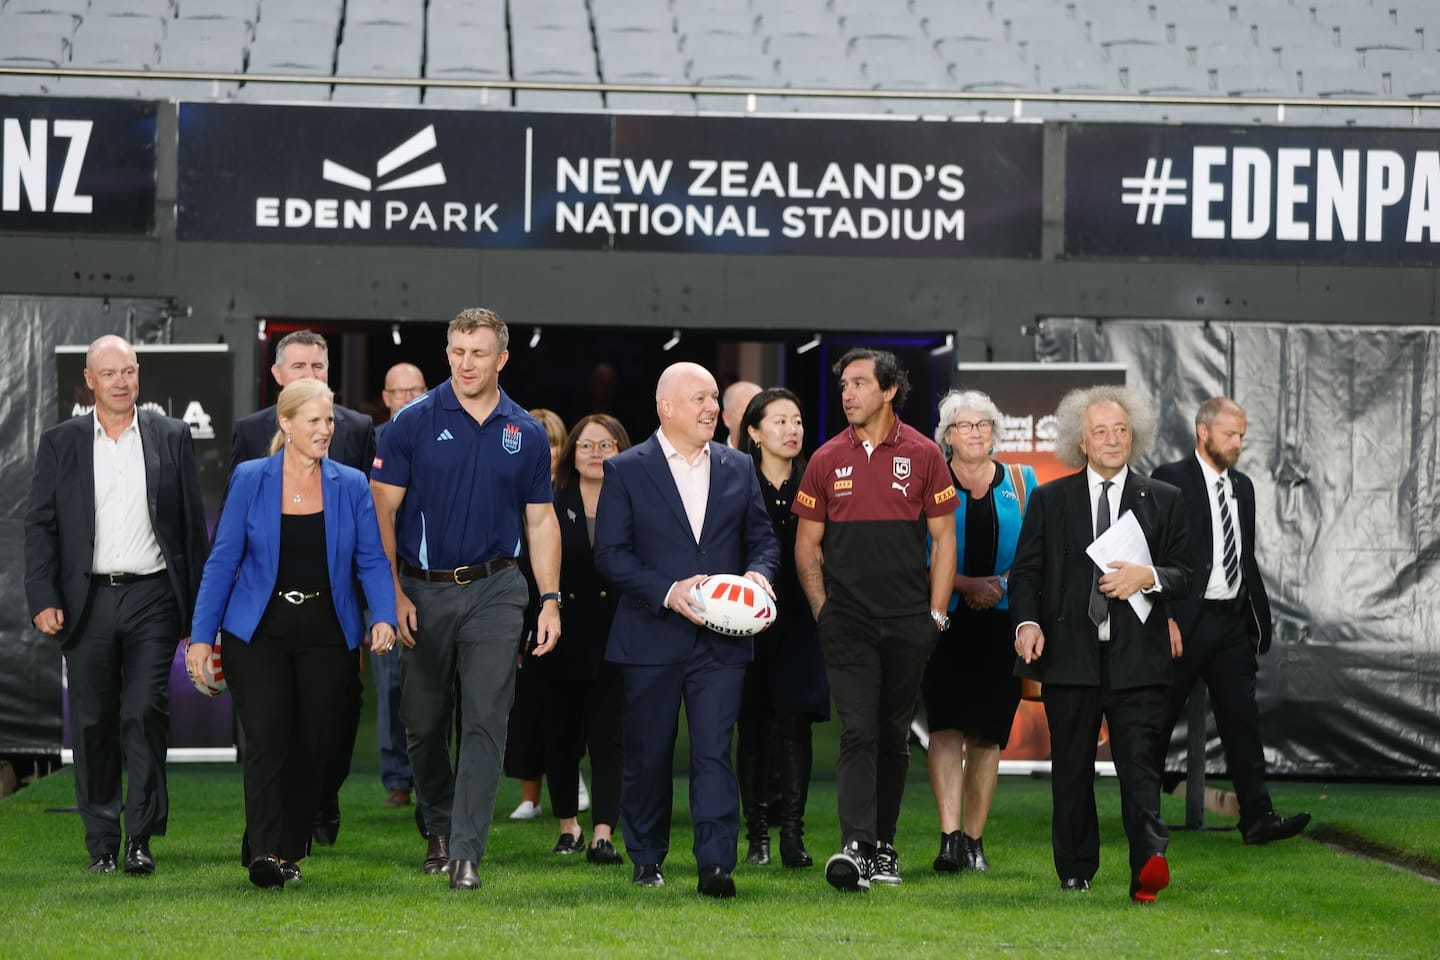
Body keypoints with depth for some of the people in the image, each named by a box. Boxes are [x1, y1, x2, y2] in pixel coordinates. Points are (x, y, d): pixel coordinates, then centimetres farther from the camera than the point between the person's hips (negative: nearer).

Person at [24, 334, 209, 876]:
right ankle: (102, 844, 12)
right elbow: (40, 526, 4)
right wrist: (43, 600, -7)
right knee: (94, 724, 4)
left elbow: (192, 524, 7)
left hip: (152, 597, -1)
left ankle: (141, 837, -4)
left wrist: (197, 606, 3)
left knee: (146, 713, -9)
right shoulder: (59, 443, 7)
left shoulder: (171, 438, 7)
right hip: (87, 602, 1)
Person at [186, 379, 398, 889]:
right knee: (267, 738, -14)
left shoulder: (352, 485, 4)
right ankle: (266, 854, -18)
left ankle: (292, 851, 16)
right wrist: (202, 635, -3)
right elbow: (223, 559, 1)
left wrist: (384, 617, -15)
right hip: (259, 632, -2)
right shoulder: (249, 480, 0)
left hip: (327, 634, 2)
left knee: (313, 748, 4)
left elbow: (372, 560, 3)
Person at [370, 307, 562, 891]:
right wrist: (392, 593, -8)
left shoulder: (526, 433, 5)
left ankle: (467, 851, -11)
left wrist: (550, 599, 2)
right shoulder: (414, 422, -2)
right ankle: (439, 828, 31)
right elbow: (382, 510, -2)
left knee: (485, 722, -10)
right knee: (424, 723, 9)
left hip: (495, 591, 0)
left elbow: (540, 520, 10)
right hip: (424, 591, 0)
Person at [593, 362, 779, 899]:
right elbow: (610, 555, -4)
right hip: (652, 637, -1)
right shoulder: (626, 471, 1)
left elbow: (763, 539, 15)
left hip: (720, 639, 1)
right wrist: (667, 592, -15)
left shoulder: (738, 469, 11)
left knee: (714, 752, -8)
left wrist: (758, 573, -8)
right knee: (648, 755, 7)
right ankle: (646, 858, 23)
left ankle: (716, 865, -12)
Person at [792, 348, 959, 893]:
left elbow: (943, 537, 4)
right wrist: (821, 609, 1)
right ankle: (855, 847, -20)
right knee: (858, 731, -11)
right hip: (847, 621, -1)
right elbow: (807, 542, 10)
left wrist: (936, 613, -1)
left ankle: (883, 846, 21)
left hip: (908, 623, 1)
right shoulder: (828, 460, 4)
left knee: (894, 735, 10)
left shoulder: (922, 455, 2)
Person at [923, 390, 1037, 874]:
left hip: (1001, 621, 2)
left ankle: (974, 840, 8)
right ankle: (949, 838, -18)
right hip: (945, 620, -2)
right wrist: (966, 584, -12)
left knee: (988, 732, 2)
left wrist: (999, 583, -9)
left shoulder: (1019, 481, 12)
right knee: (947, 725, -13)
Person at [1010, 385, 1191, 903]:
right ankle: (1075, 874, 18)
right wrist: (1027, 622, -9)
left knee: (1139, 762, -12)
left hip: (1137, 655, -1)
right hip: (1070, 655, 1)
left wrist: (1149, 576, -13)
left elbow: (1183, 574, 9)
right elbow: (1026, 571, 9)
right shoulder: (1049, 500, 11)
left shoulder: (1163, 501, 11)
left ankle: (1148, 866, -23)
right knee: (1071, 769, 7)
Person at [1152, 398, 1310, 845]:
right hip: (1186, 622, -6)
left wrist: (1261, 616, 14)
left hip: (1233, 622, 6)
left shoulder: (1242, 486, 15)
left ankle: (1257, 816, -3)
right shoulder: (1170, 480, -6)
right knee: (1158, 722, 3)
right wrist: (1165, 619, -17)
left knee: (1241, 719, 0)